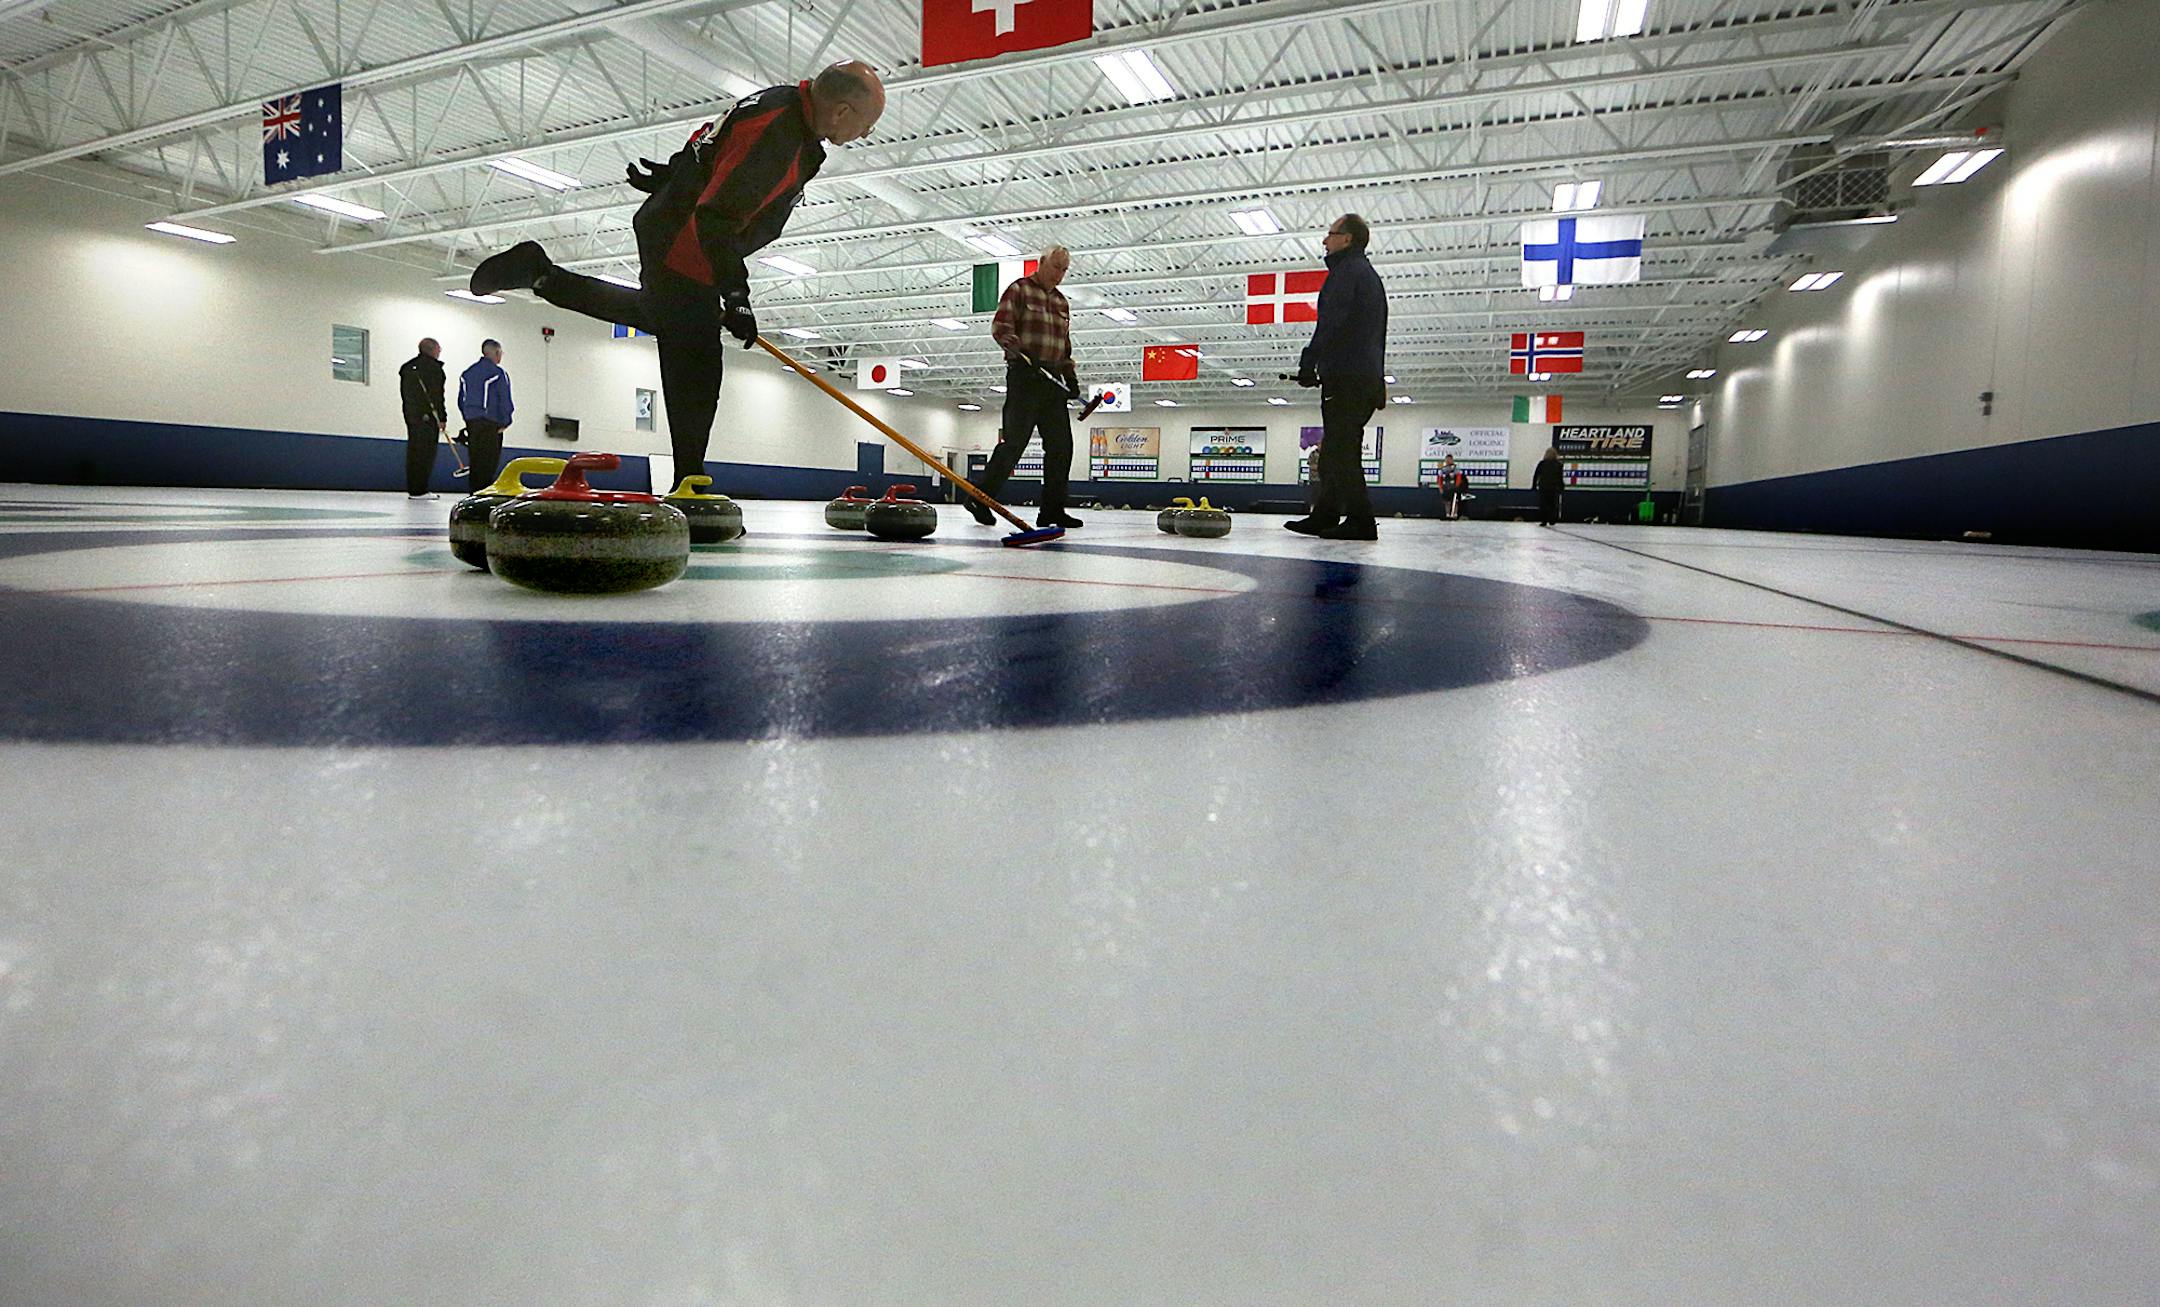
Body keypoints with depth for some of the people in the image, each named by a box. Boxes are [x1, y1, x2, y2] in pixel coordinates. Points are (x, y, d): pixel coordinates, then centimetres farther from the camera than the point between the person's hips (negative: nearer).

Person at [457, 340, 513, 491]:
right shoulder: (498, 373, -8)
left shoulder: (467, 373, 15)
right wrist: (505, 422, -3)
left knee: (474, 459, 11)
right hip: (490, 423, -7)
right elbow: (504, 400, -11)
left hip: (471, 422, 7)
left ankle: (473, 490, 13)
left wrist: (468, 419, 21)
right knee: (489, 460, -6)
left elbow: (461, 400, 17)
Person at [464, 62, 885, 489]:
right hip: (682, 252, -10)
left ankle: (540, 273, 30)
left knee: (661, 314, 31)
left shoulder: (785, 102, 3)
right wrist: (736, 297, -33)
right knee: (696, 368, -10)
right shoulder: (773, 138, -29)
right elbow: (715, 220, -32)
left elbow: (709, 138, 18)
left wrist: (675, 175, 27)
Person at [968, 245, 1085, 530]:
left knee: (1061, 444, 0)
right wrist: (1020, 352, -23)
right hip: (1025, 376, -7)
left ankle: (1052, 510, 4)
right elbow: (1000, 326, -9)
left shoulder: (1061, 302, 22)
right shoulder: (1019, 290, 1)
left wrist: (1070, 374, 15)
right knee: (1014, 440, -13)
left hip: (1052, 379, 7)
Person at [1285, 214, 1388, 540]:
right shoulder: (1371, 276, 27)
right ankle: (1324, 517, 17)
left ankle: (1360, 520, -16)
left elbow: (1332, 321, -18)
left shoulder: (1346, 270, -4)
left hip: (1345, 376, -10)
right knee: (1336, 452, 13)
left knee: (1340, 450, -12)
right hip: (1369, 378, 10)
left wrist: (1309, 362, -20)